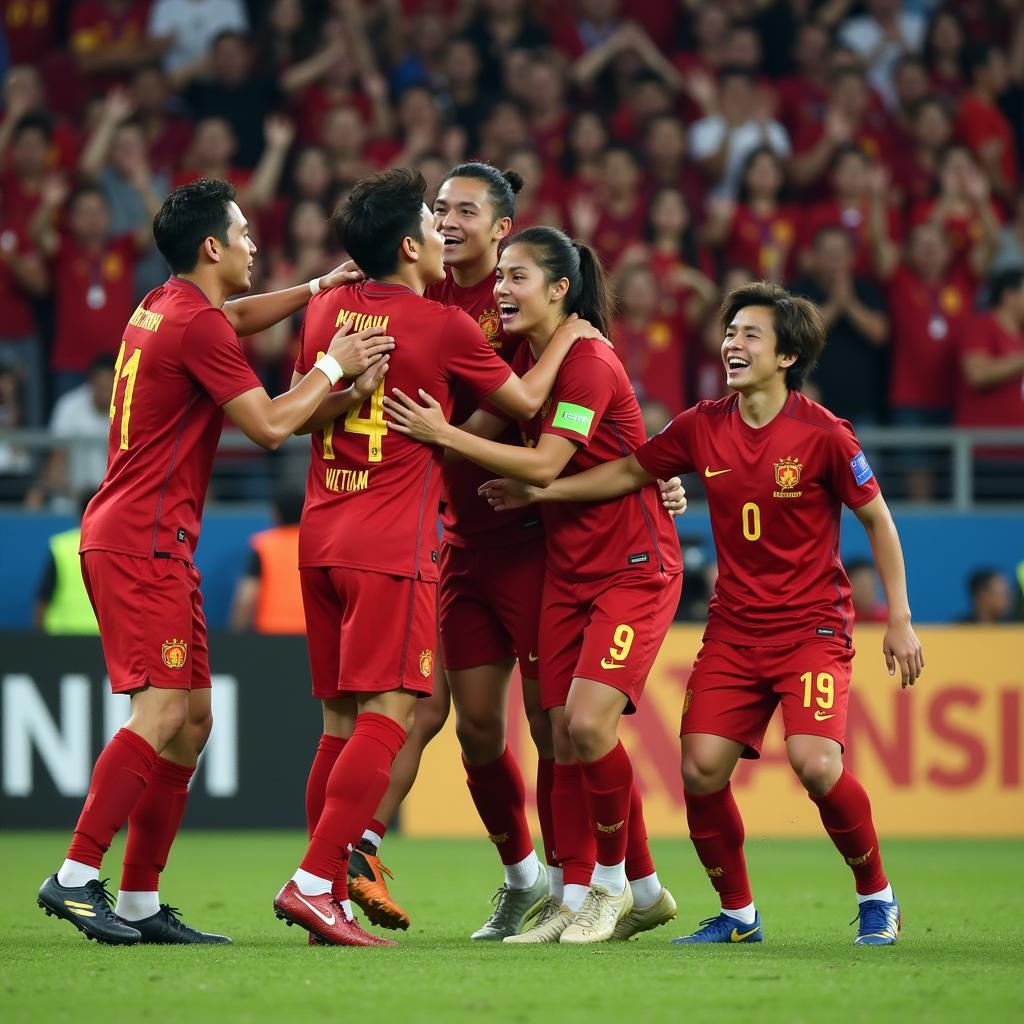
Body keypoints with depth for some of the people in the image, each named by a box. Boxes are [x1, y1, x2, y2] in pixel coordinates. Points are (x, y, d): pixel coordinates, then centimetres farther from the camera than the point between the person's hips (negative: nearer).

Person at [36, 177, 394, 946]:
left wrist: (317, 289, 28)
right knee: (161, 714, -16)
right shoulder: (197, 325, -13)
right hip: (145, 542, -10)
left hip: (137, 537, 10)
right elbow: (270, 424, -13)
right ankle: (76, 878, -18)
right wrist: (334, 368, -2)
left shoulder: (167, 307, 16)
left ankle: (141, 902, 7)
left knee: (192, 720, 8)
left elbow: (238, 318, 39)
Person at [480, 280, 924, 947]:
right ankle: (738, 914, 10)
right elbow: (631, 472, 15)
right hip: (734, 628, 5)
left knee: (815, 762, -23)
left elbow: (877, 519, -2)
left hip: (813, 624, -4)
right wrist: (543, 492, 7)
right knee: (701, 768, -11)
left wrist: (900, 621, -3)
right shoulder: (704, 428, 1)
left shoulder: (822, 435, -11)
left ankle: (877, 897, 1)